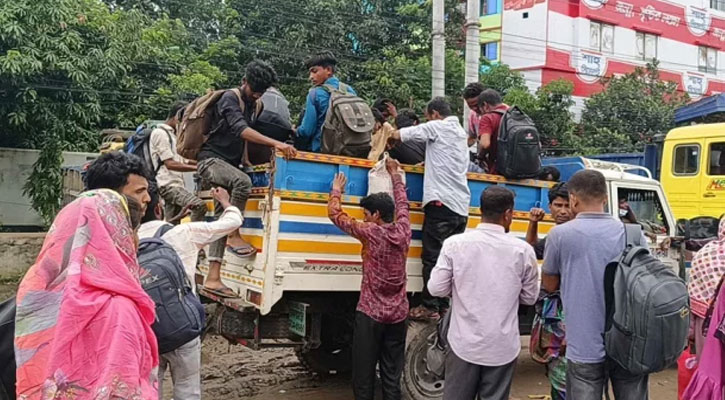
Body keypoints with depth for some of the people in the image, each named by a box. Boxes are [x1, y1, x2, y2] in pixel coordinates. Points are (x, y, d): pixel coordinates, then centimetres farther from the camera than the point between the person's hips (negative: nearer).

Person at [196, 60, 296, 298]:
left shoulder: (254, 105, 14)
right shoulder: (230, 99, -12)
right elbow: (241, 130, -30)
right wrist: (276, 144, -40)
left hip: (229, 164, 8)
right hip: (211, 160, -8)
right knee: (243, 181, -36)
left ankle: (213, 278, -3)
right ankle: (234, 235, -24)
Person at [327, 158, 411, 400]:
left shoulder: (370, 233, -10)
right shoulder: (403, 231, 2)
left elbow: (335, 213, -1)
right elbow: (402, 204, 21)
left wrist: (337, 190, 16)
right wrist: (395, 175, 34)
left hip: (370, 314, -5)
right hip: (398, 315, 5)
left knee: (364, 375, 2)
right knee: (392, 376, 9)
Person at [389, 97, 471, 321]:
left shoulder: (437, 127, -1)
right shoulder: (461, 132, 23)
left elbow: (398, 135, -3)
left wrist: (389, 137, 17)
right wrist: (429, 162, 27)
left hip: (441, 202, -8)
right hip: (461, 205, 8)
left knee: (433, 256, -6)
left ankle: (430, 307, -5)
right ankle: (445, 305, 10)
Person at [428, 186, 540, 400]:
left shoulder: (455, 244, -8)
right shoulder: (523, 250, -6)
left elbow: (437, 288, -5)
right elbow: (530, 297, 3)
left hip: (464, 344, 0)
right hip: (503, 347, 0)